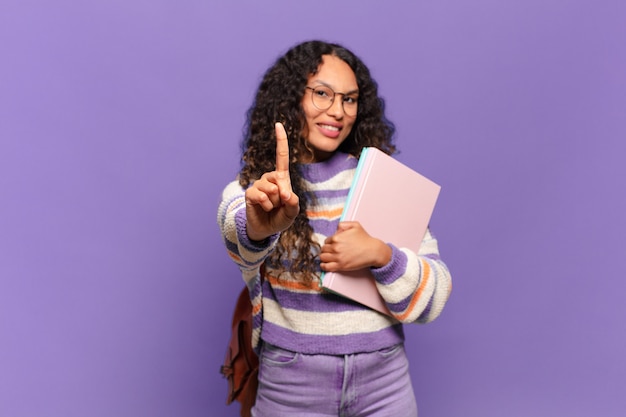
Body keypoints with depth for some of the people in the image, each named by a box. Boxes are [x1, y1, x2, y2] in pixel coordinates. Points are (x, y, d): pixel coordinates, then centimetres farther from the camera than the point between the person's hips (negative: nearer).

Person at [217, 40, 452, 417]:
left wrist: (379, 254, -22)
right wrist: (259, 226, -52)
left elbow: (434, 297, -5)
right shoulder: (250, 188, -5)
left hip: (383, 384, 1)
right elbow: (236, 223, -30)